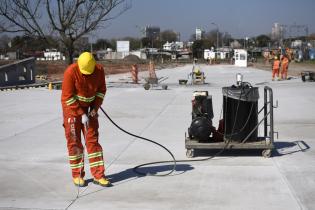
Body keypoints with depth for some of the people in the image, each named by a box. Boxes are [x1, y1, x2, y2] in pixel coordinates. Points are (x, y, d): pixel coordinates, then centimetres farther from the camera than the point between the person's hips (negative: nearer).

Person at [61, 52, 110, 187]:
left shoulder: (99, 70, -12)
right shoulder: (71, 72, -24)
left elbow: (101, 90, 2)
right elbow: (68, 97, -21)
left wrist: (95, 108, -8)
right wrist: (81, 114, -21)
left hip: (89, 108, 4)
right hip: (71, 108, -3)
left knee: (93, 140, 1)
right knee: (74, 142, -1)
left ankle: (98, 175, 3)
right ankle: (77, 175, 10)